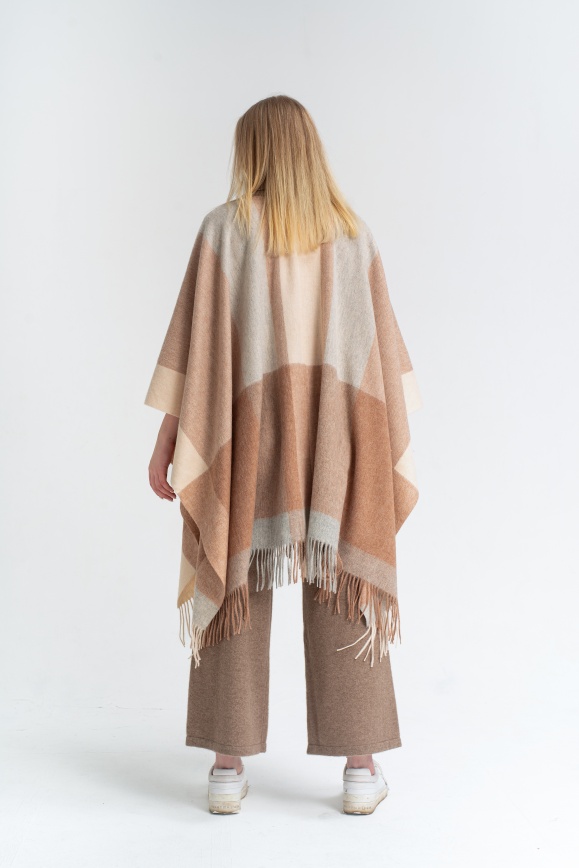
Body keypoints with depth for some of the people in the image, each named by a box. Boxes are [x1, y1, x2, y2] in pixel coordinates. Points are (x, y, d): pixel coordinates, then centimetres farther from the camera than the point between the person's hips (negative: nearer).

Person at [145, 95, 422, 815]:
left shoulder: (224, 228, -2)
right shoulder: (353, 235, 4)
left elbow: (196, 342, -6)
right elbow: (382, 349, 4)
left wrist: (166, 441, -1)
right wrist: (393, 450, 11)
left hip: (243, 442, -1)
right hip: (335, 445, 1)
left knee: (236, 589, 7)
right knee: (343, 592, 6)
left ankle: (229, 766, 10)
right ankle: (360, 768, 8)